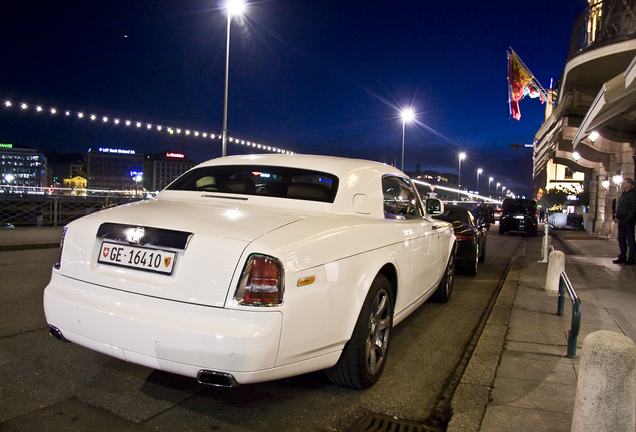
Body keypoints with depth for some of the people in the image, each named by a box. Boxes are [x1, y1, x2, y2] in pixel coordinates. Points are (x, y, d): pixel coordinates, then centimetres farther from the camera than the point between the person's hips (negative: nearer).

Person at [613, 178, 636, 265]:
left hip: (628, 221, -9)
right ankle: (622, 257, 20)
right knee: (621, 239, 12)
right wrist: (617, 216, 12)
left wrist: (628, 219, -21)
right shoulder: (623, 194, 18)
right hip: (622, 220, 9)